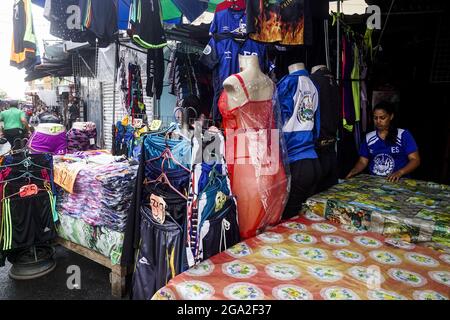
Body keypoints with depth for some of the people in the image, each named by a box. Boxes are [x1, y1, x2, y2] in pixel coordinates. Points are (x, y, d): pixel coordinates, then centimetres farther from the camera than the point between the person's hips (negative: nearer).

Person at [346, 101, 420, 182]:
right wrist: (354, 171, -9)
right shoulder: (368, 137, 11)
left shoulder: (403, 135, 1)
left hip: (398, 181, -1)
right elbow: (363, 161, 13)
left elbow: (415, 160, -2)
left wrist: (400, 172, -20)